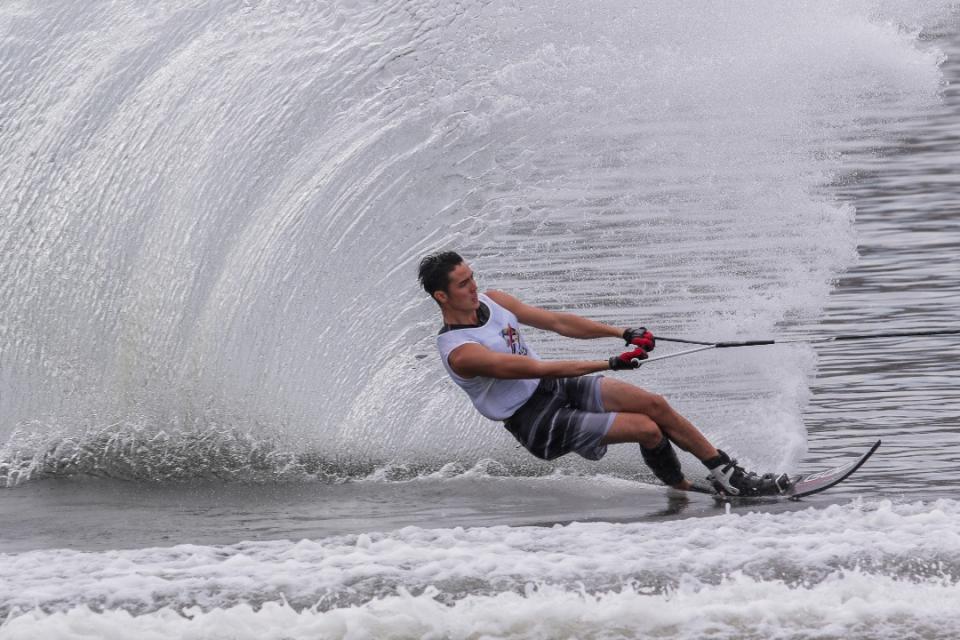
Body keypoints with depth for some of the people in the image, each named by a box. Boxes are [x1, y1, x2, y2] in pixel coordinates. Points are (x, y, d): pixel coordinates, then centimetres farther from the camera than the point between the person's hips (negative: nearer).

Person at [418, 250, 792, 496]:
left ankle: (728, 474, 5)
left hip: (557, 388, 8)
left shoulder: (490, 301, 1)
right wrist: (610, 364, -28)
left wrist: (623, 333, -1)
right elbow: (537, 369, -28)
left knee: (654, 404, -5)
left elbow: (556, 322, 7)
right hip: (537, 422, -8)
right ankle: (685, 492, 7)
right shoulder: (459, 352, -25)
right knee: (647, 429, -18)